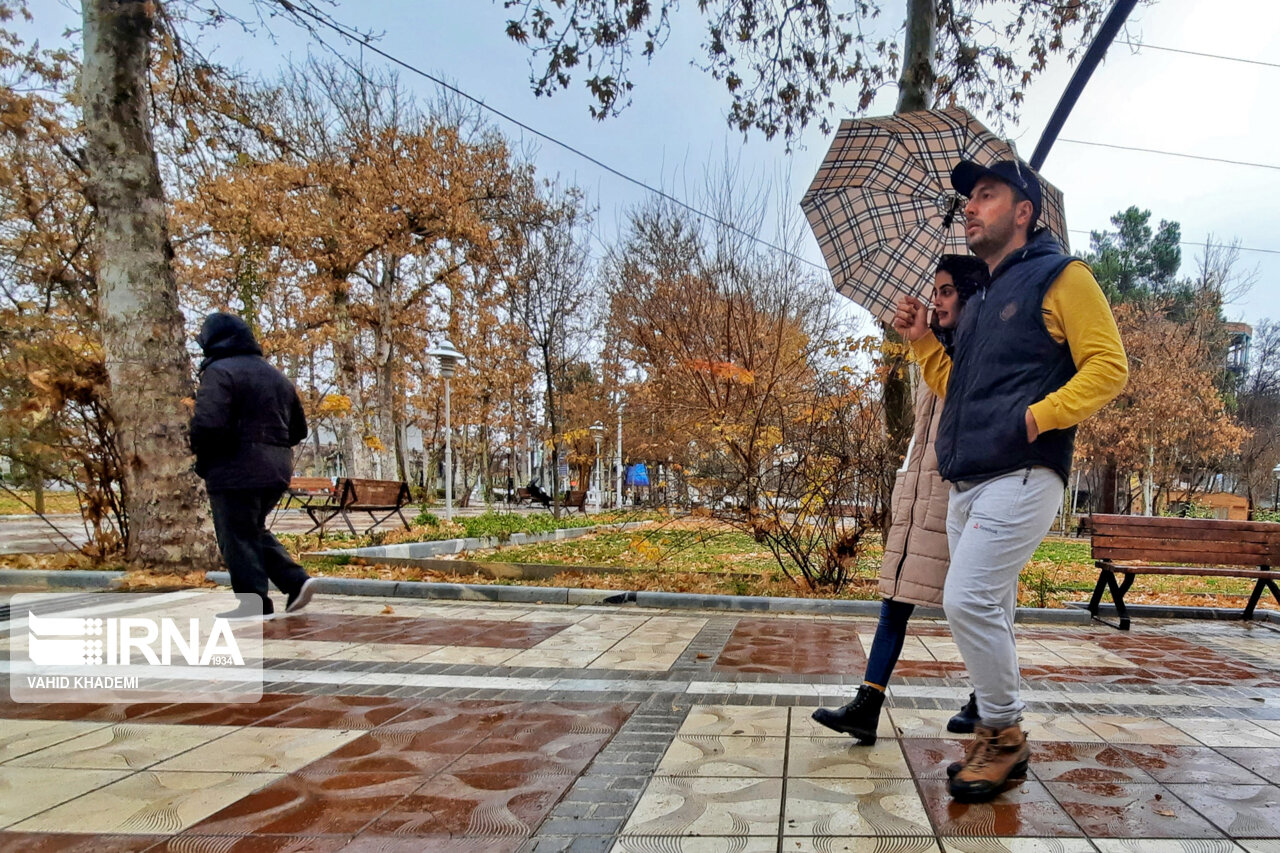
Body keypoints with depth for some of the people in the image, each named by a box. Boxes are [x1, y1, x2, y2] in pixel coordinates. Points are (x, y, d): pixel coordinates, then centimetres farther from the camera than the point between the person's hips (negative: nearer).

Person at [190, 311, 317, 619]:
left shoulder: (219, 372, -9)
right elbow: (298, 429, 19)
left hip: (235, 472, -8)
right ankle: (297, 581, 10)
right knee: (254, 531, 21)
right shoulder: (276, 376, 16)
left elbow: (208, 424, -22)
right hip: (276, 470, 8)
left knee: (238, 539, 3)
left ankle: (255, 604, 6)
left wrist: (203, 460, -4)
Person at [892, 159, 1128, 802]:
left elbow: (1109, 365, -7)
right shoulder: (980, 302, 24)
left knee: (969, 601, -15)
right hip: (967, 482, 8)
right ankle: (995, 737, 22)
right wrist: (921, 340, 15)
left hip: (1021, 476, -8)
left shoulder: (1059, 276, 0)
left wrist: (1040, 415, -18)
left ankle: (1004, 735, 3)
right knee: (986, 611, 11)